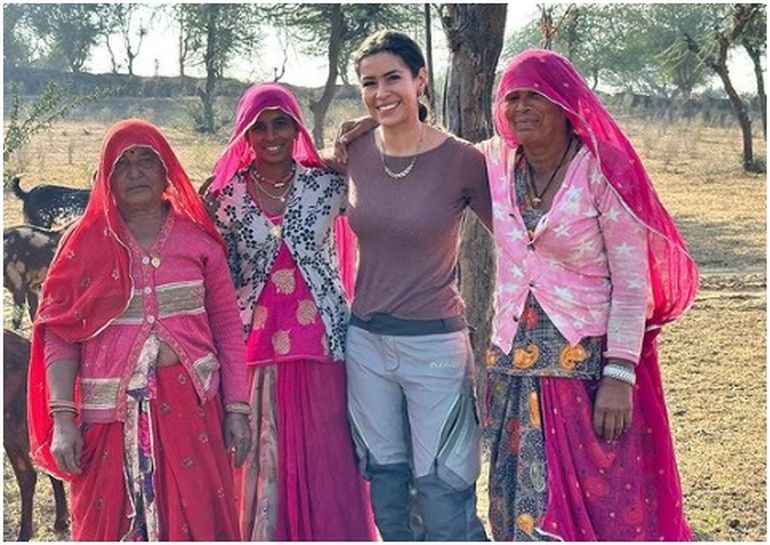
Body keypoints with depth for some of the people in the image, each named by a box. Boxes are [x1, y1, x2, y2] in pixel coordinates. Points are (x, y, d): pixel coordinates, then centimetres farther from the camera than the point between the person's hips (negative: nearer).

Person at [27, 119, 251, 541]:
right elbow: (59, 335, 0)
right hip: (111, 411, 0)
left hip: (190, 405, 1)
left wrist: (236, 408, 2)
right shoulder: (86, 243, 3)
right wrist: (62, 418, -8)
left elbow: (227, 326, 6)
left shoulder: (198, 238, 6)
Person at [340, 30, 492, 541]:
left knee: (443, 495, 0)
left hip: (434, 344, -4)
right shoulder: (357, 153, 0)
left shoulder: (462, 159, -12)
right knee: (385, 485, 16)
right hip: (365, 341, 5)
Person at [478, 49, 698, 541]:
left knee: (604, 505, 1)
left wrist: (619, 377, -16)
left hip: (588, 365, -5)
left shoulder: (603, 173, -10)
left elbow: (633, 285, -11)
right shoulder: (496, 162, 4)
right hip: (514, 365, 5)